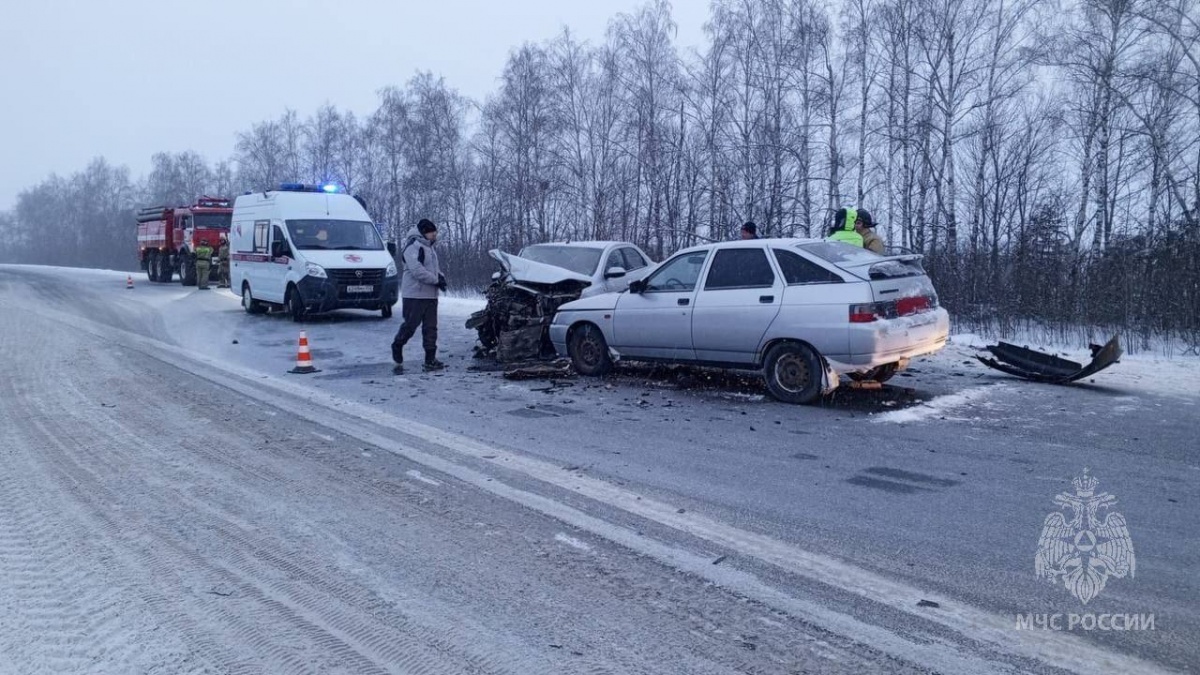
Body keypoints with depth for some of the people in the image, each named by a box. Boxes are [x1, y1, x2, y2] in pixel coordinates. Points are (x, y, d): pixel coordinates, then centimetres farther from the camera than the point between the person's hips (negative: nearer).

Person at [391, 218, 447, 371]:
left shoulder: (429, 246, 18)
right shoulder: (413, 246, -12)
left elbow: (435, 266, 25)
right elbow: (417, 270, -22)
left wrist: (441, 276, 4)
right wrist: (436, 280, -18)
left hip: (430, 295, 9)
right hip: (414, 294, -9)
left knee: (431, 327, 5)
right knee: (410, 324, -2)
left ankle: (430, 359, 6)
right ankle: (397, 346, 22)